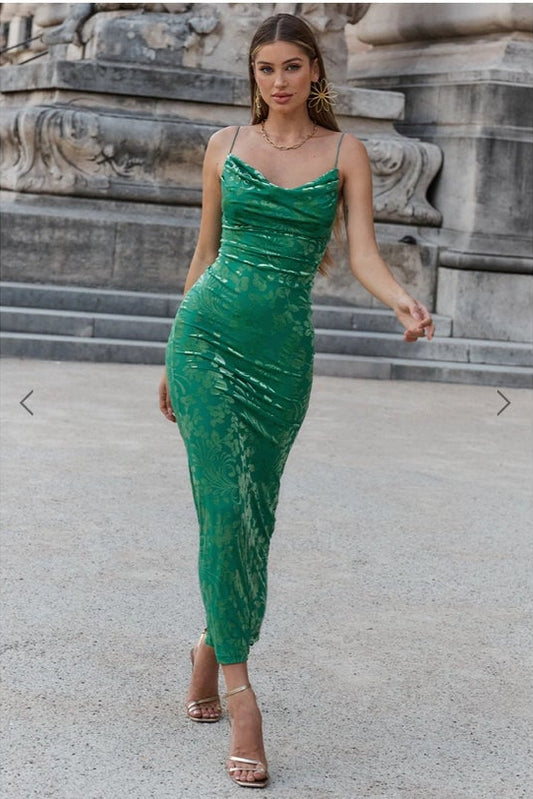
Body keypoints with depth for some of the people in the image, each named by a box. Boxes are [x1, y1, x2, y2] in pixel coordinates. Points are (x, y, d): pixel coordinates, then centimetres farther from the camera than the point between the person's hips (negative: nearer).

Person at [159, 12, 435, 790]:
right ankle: (239, 691, -8)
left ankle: (212, 646, 29)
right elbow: (206, 249, 13)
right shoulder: (225, 146, 7)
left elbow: (363, 253, -4)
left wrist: (404, 301, -25)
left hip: (283, 350, 0)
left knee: (253, 514, 6)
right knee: (227, 506, -9)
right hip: (208, 331, 0)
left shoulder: (345, 153, 5)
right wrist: (175, 354, 15)